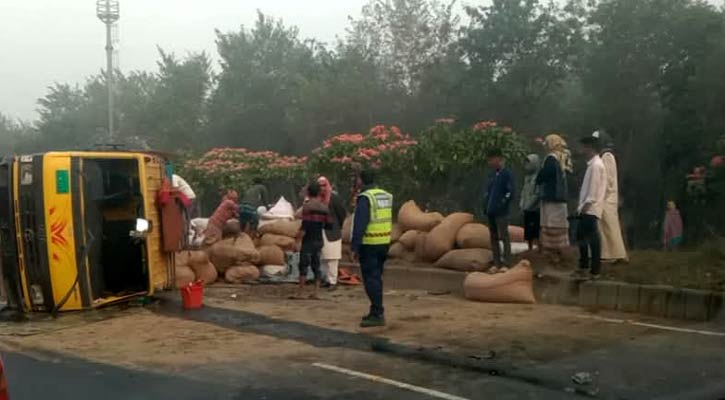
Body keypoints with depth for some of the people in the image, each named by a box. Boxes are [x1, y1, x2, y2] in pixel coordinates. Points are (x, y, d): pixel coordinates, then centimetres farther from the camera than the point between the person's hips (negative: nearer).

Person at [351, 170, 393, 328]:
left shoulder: (365, 198, -15)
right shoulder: (386, 196, 10)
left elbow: (359, 224, -18)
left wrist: (354, 247, -15)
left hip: (369, 244, -8)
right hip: (384, 242, 8)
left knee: (370, 279, -6)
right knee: (376, 277, 17)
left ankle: (378, 314, -9)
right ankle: (376, 312, 24)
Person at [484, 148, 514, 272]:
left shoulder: (507, 173, -7)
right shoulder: (492, 174, 14)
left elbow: (510, 193, -12)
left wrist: (501, 205, -15)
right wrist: (487, 206, 11)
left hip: (501, 212, -7)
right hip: (491, 211, 8)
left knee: (504, 237, -5)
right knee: (494, 238, 9)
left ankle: (505, 264, -3)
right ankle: (496, 263, 14)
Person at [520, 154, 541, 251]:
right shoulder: (527, 177, 15)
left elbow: (537, 194, -16)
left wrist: (528, 205, -15)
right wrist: (522, 204, 7)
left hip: (535, 209, -8)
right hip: (527, 210, 8)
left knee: (536, 232, -8)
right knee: (528, 232, 11)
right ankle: (530, 249, 18)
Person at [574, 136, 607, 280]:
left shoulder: (596, 165, -14)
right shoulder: (592, 164, 16)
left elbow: (593, 189, -19)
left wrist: (585, 206, -17)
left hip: (590, 208, -10)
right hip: (587, 209, 10)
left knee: (593, 239, -6)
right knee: (581, 236, 15)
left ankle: (594, 271, -1)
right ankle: (584, 267, 23)